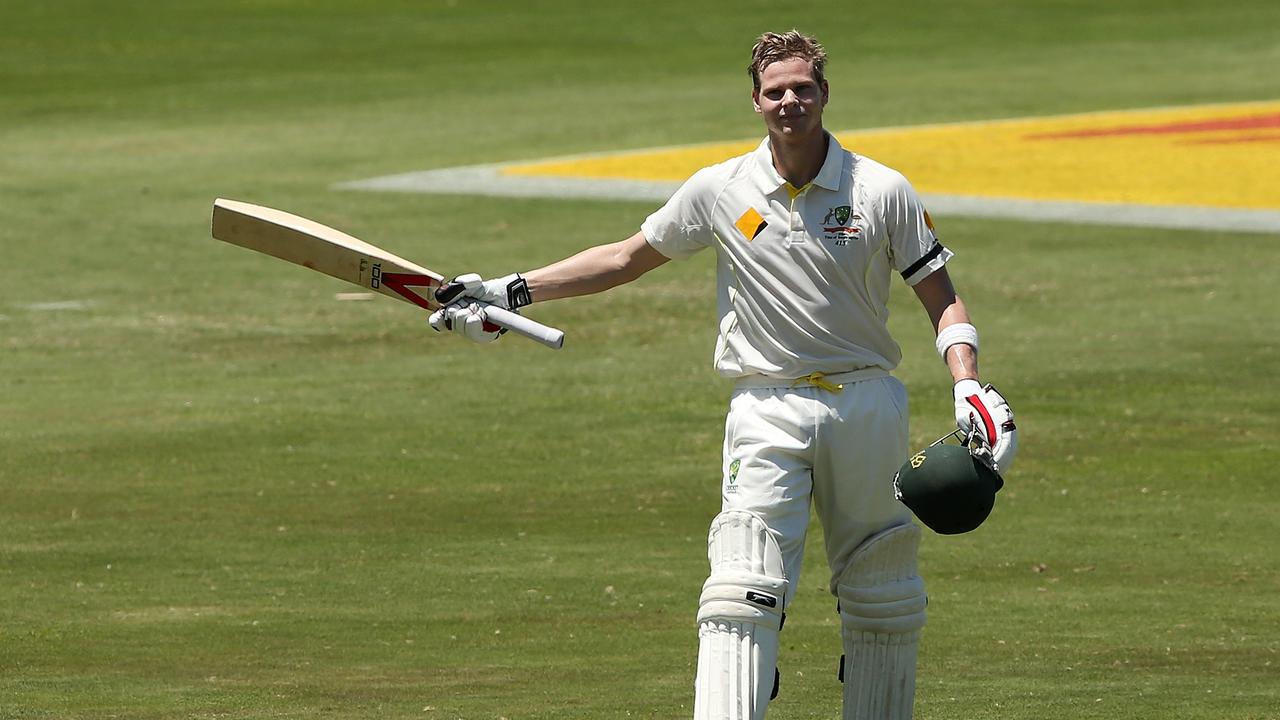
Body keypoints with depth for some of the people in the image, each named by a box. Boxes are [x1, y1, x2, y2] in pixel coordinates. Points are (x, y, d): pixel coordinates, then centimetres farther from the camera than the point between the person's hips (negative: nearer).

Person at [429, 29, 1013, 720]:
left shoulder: (883, 191, 0)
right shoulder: (719, 191, 2)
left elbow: (942, 299, 4)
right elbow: (629, 257, 14)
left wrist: (966, 386, -13)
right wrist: (511, 290, 10)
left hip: (867, 403, 1)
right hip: (769, 409, -1)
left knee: (880, 597, 7)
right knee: (744, 586, -15)